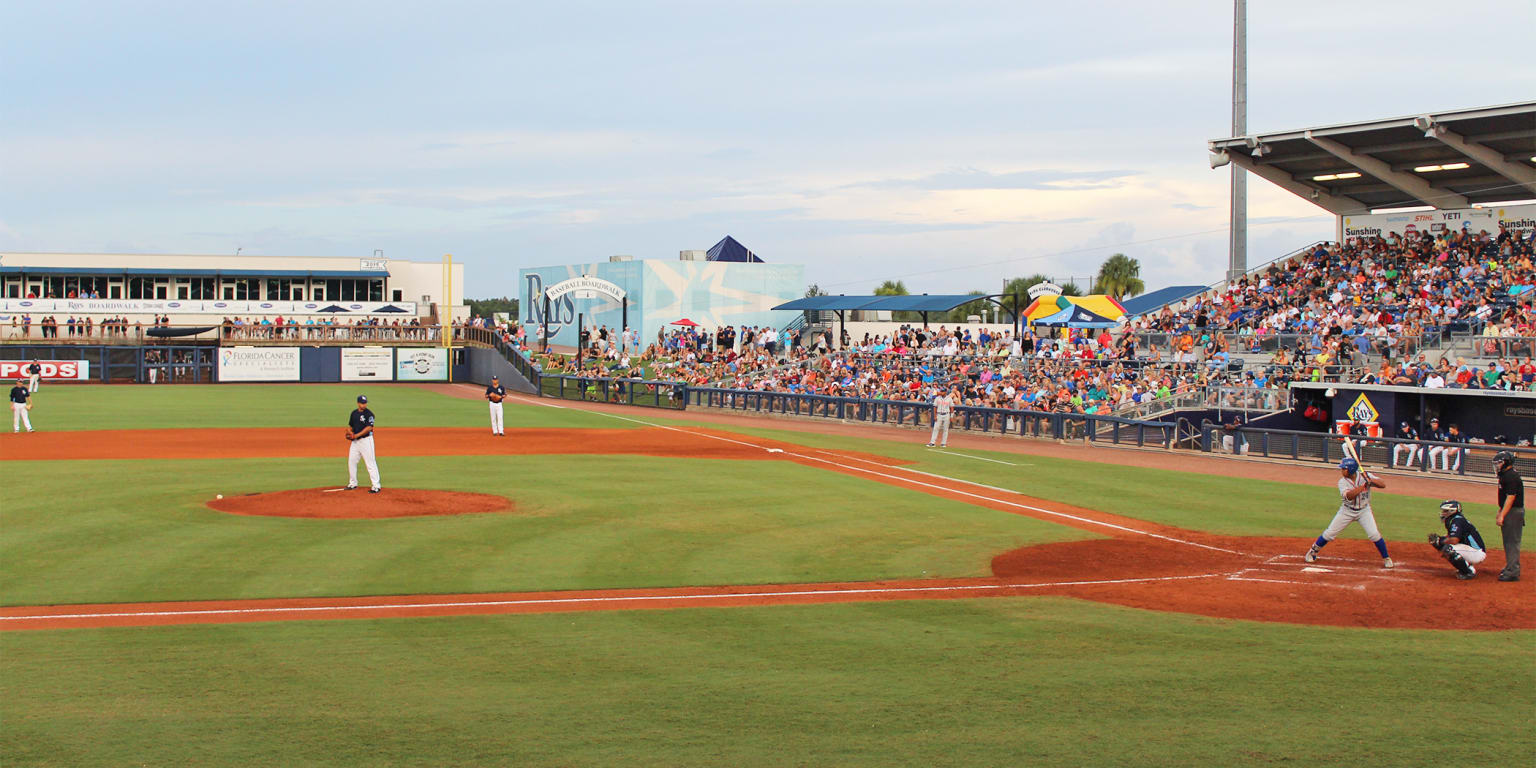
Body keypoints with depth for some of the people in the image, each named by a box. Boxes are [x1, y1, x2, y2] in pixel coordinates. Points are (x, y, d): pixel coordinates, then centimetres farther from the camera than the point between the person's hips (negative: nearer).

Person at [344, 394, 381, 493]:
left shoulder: (369, 414, -10)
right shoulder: (354, 413, 12)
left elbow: (369, 428, -18)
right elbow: (350, 426, 21)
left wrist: (357, 435, -20)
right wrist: (349, 432, -1)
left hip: (366, 440, -8)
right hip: (355, 441, 8)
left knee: (370, 462, -10)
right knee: (351, 461, 11)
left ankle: (376, 486, -10)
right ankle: (353, 484, 26)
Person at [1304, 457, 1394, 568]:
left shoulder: (1365, 476, -12)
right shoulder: (1342, 482, -14)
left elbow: (1383, 485, -17)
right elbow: (1349, 495, -31)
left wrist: (1370, 480, -34)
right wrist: (1363, 485, -37)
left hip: (1364, 510, 0)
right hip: (1347, 511, 0)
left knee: (1374, 534, -15)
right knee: (1329, 534, 0)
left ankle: (1386, 558, 3)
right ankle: (1313, 552, 21)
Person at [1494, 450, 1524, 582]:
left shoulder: (1512, 477, -18)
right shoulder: (1505, 475, 14)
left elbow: (1510, 497, -22)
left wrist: (1502, 516, -23)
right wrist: (1500, 513, 23)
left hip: (1514, 512, -10)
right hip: (1508, 512, 10)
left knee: (1512, 542, -9)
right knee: (1508, 541, 17)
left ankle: (1512, 572, -9)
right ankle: (1510, 567, 27)